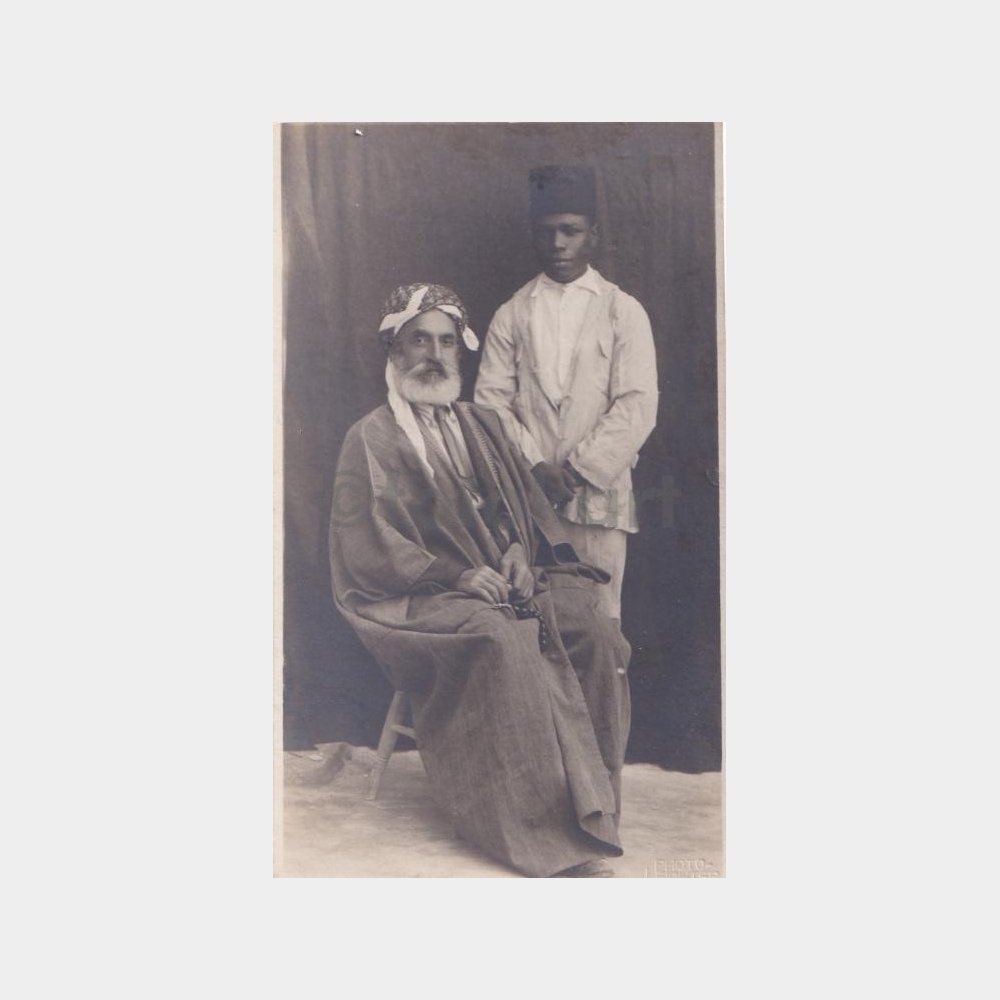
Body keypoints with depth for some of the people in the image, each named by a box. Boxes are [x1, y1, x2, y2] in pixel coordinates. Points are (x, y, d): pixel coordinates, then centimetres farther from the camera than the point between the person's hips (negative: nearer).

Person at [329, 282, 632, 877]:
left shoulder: (482, 426, 20)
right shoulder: (372, 439, 3)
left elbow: (528, 501, 19)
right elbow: (367, 546, -6)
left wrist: (520, 550, -4)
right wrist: (457, 575, -16)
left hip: (504, 579, 5)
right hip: (421, 599, -5)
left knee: (595, 633, -23)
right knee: (505, 642, -35)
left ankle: (592, 807, -16)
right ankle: (553, 839, -29)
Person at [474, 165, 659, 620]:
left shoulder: (623, 311, 6)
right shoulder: (511, 315, 10)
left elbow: (637, 405, -3)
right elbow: (492, 400, 3)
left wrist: (580, 470, -10)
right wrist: (535, 467, -9)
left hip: (599, 490, -1)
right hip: (526, 493, 1)